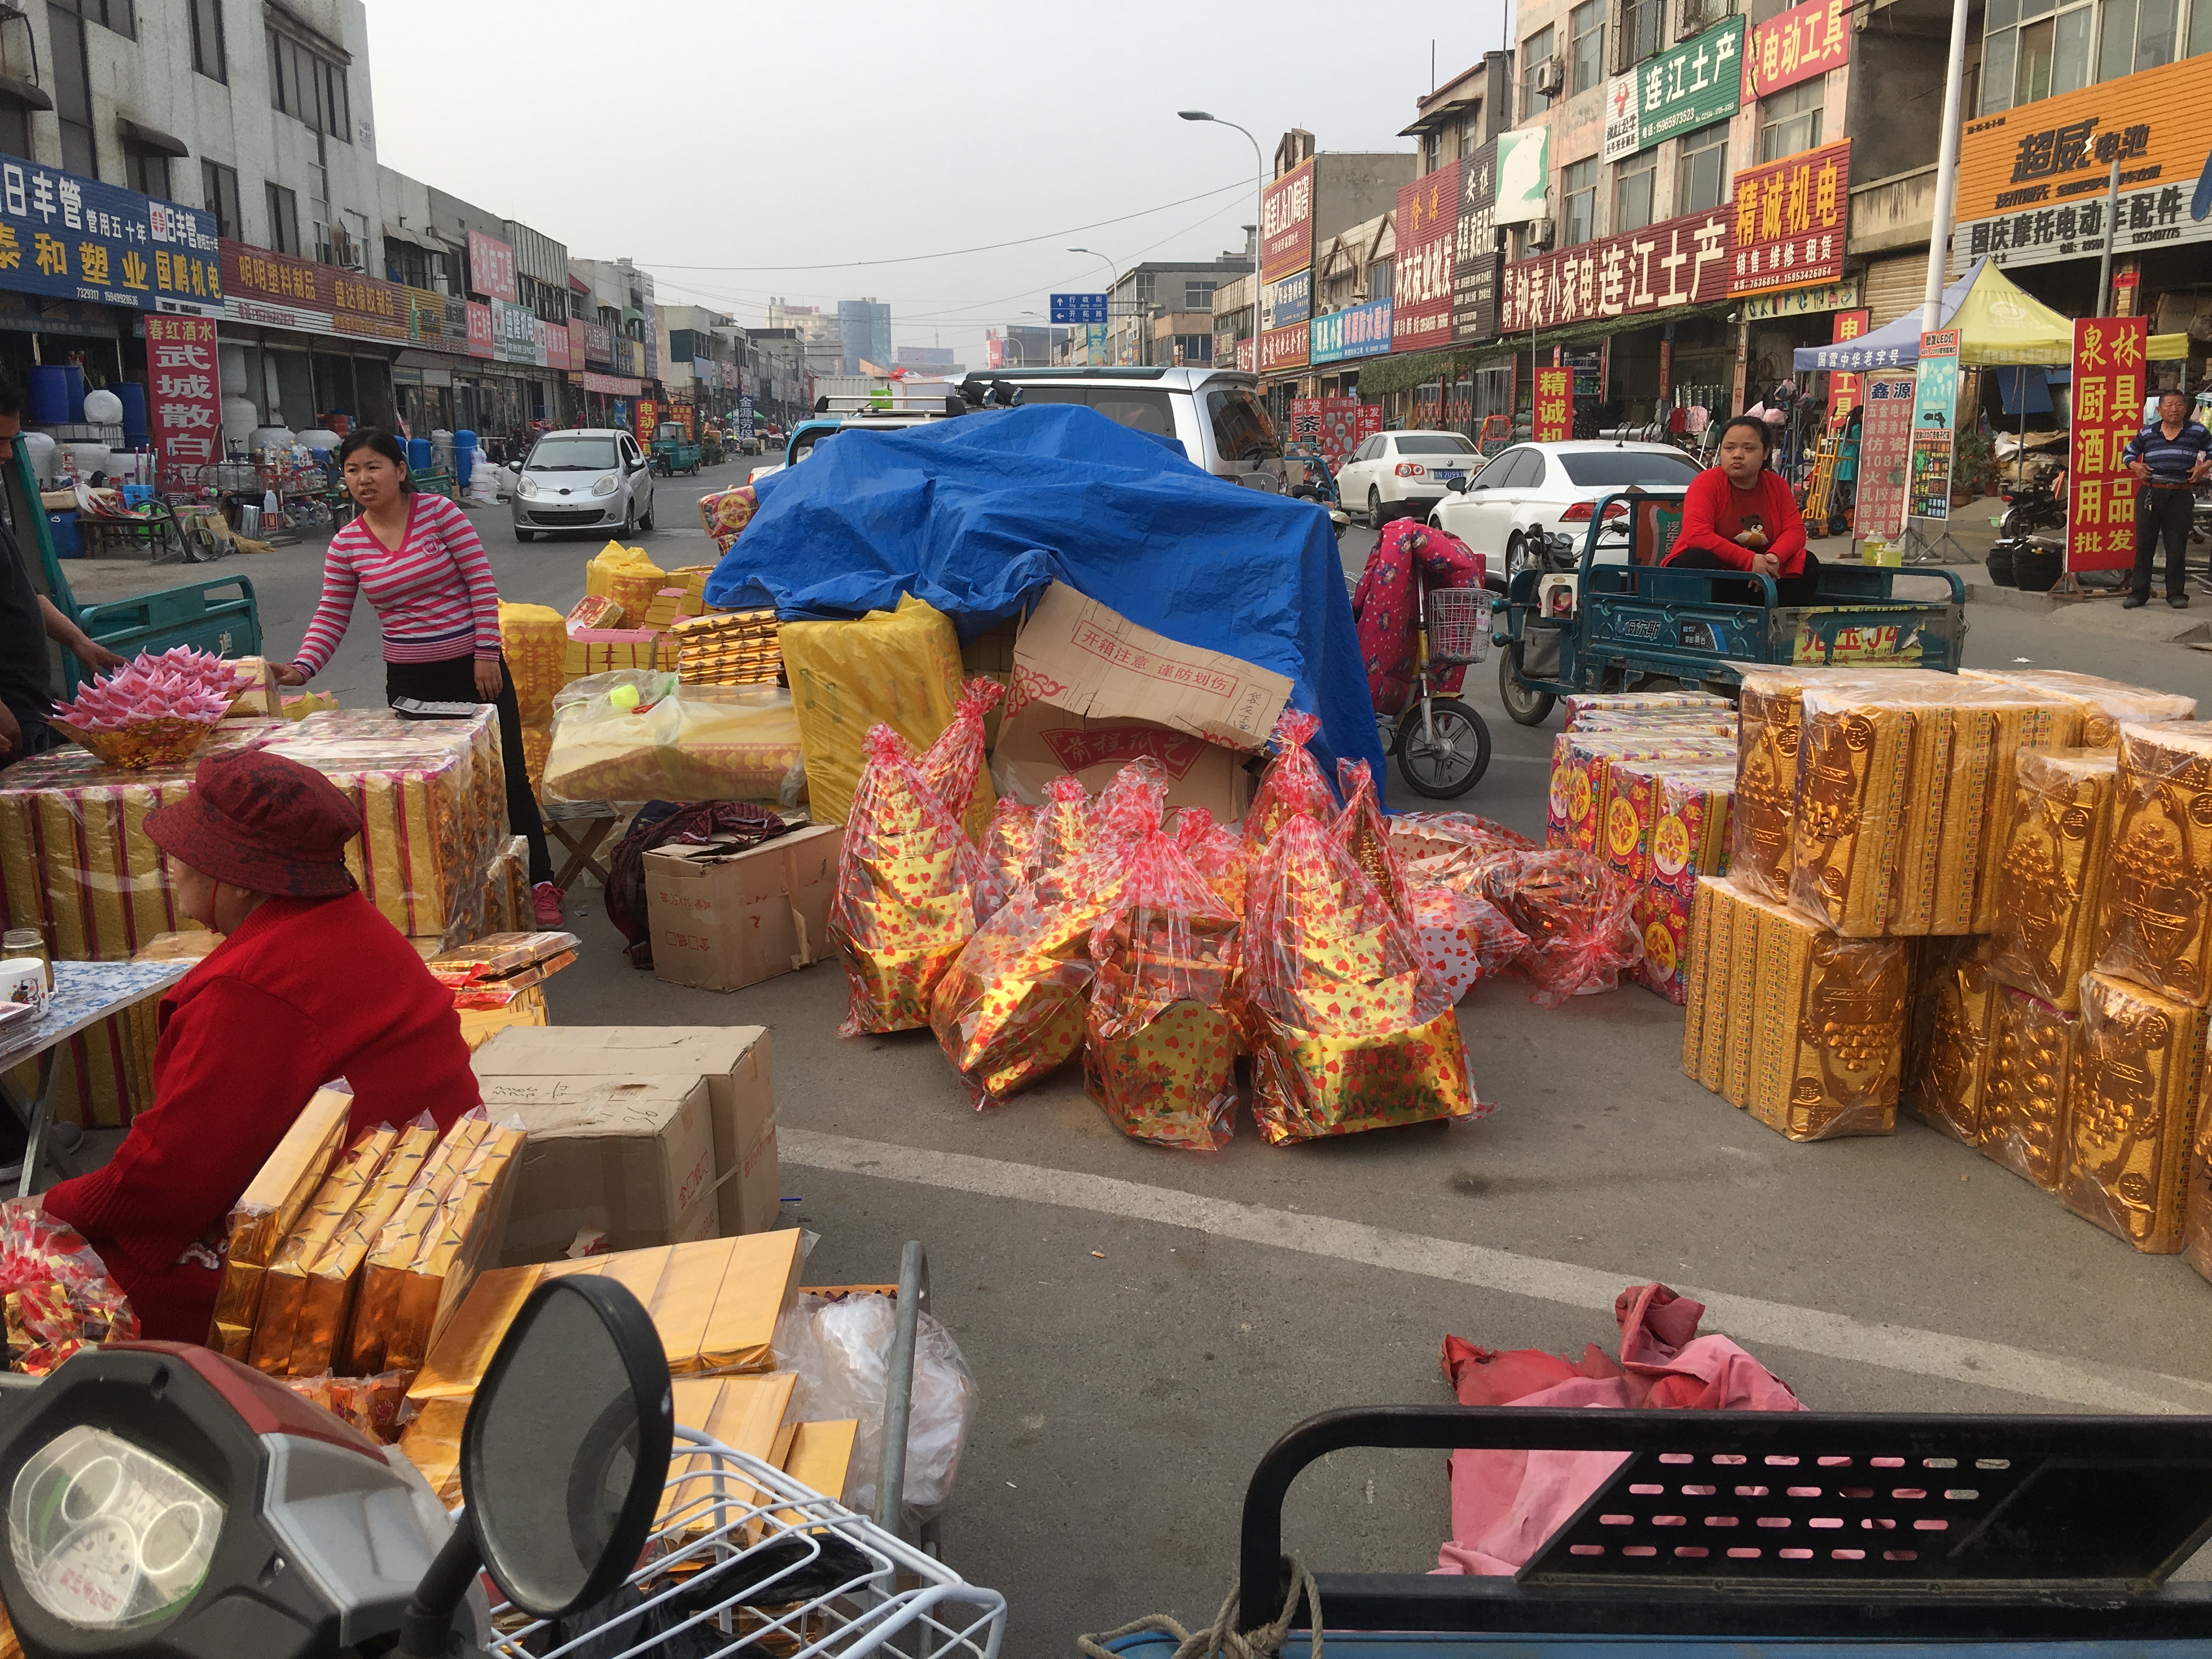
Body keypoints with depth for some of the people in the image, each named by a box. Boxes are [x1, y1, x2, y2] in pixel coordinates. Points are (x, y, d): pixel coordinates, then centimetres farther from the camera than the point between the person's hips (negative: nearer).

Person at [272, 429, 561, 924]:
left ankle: (540, 884, 9)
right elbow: (331, 618, 3)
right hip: (409, 680, 3)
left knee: (507, 777, 0)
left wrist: (487, 654, -12)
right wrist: (302, 668, -14)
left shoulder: (438, 511, -8)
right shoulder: (346, 544, 2)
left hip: (473, 667, -3)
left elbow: (482, 581, -8)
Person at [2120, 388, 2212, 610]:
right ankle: (2139, 592, 6)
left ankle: (2176, 593, 7)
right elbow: (2128, 452, 20)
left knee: (2177, 546, 0)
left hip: (2181, 495, -1)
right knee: (2144, 544, 2)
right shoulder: (2147, 433, 8)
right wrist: (2134, 465, 1)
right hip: (2150, 493, 1)